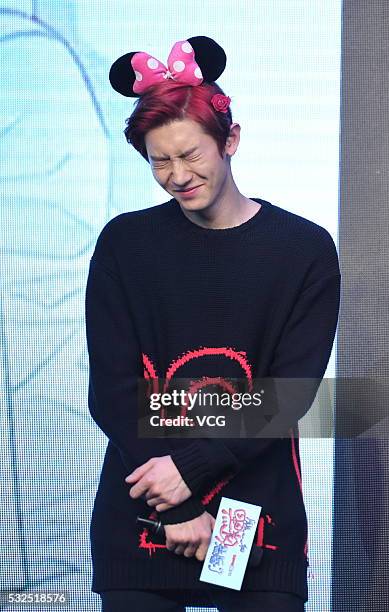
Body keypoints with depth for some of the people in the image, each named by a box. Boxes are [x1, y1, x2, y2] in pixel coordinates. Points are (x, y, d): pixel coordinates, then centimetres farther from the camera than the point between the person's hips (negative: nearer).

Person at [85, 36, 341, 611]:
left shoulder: (306, 250, -2)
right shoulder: (124, 244, 1)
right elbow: (112, 391, -3)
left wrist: (191, 467, -16)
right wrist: (179, 515, -10)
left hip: (261, 519, -1)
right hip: (139, 519, 1)